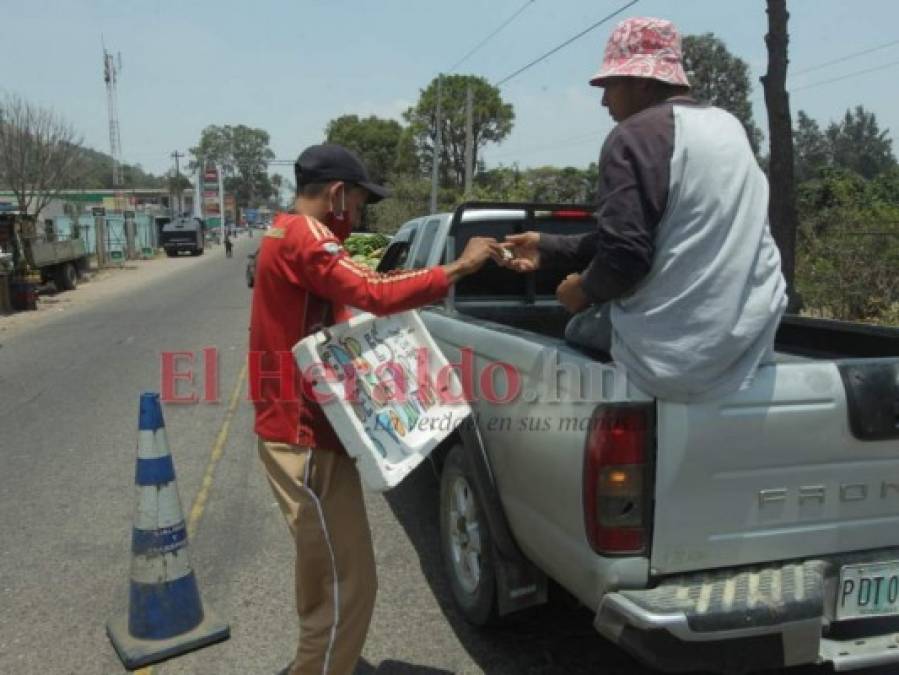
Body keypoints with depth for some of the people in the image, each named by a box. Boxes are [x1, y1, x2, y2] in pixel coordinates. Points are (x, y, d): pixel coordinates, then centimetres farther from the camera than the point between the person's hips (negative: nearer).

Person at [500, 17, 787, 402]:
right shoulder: (729, 126, 14)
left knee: (580, 327, 20)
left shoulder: (636, 134, -12)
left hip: (678, 343, -7)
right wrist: (549, 248, 18)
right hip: (756, 330, 8)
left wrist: (584, 292, 1)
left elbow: (626, 254, -21)